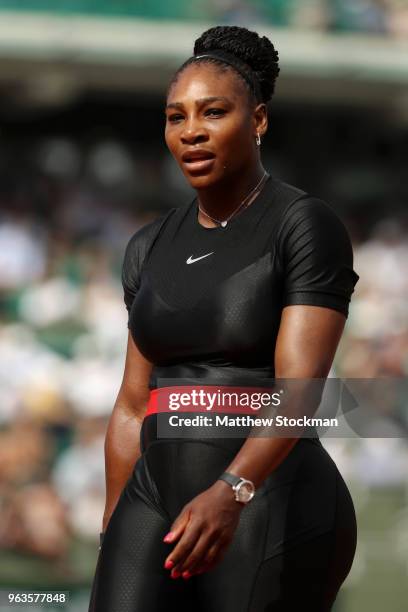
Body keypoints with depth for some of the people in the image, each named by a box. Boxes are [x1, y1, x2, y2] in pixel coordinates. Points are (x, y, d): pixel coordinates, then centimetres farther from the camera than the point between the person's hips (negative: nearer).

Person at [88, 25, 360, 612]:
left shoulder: (308, 227, -7)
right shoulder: (151, 249, 14)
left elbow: (299, 389, -18)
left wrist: (229, 493, -33)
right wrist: (113, 540, 18)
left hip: (269, 514, -6)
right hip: (158, 503, 6)